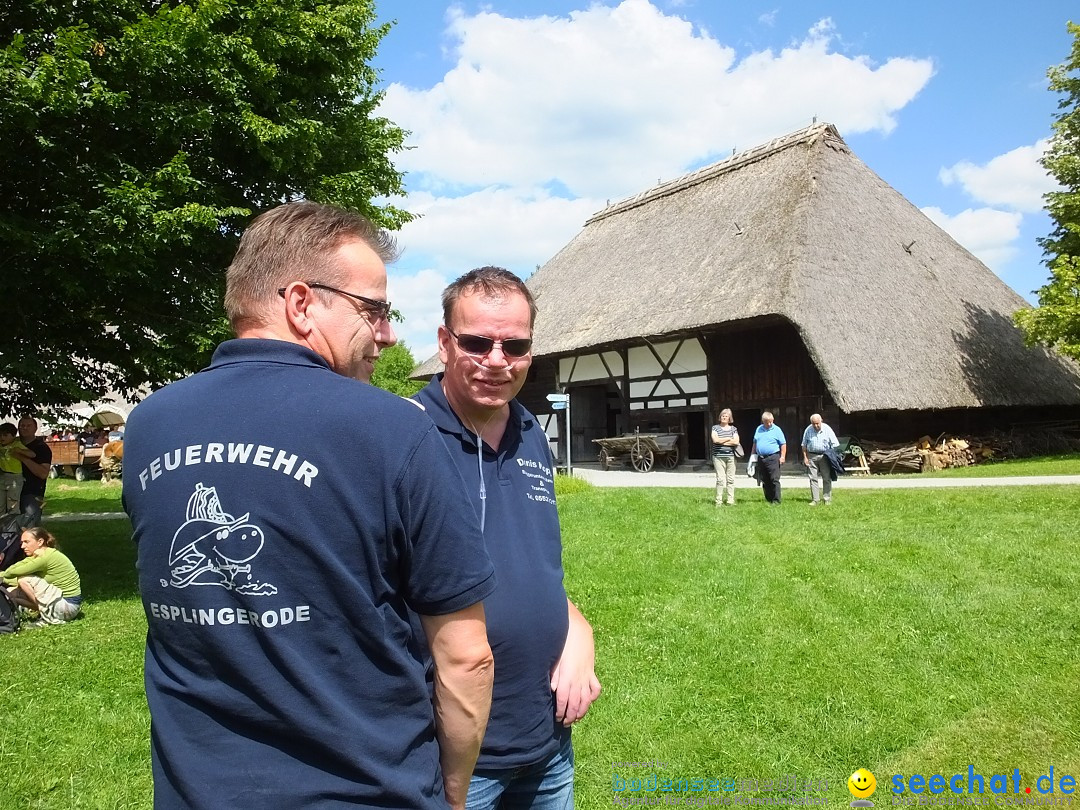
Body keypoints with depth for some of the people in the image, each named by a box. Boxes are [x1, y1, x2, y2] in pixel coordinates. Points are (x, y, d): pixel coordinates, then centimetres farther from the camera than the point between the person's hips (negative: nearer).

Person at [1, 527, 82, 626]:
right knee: (10, 592, 7)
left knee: (24, 579, -17)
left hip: (68, 605, -9)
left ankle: (47, 617, -6)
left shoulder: (48, 556, -19)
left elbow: (15, 572, -16)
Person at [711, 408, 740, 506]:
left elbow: (736, 442, -3)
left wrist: (722, 441, -7)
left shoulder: (733, 429, 11)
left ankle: (731, 500, 9)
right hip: (718, 457, -2)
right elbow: (715, 440, -10)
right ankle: (719, 501, -3)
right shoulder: (715, 428, 7)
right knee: (720, 479, -7)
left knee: (731, 479, 3)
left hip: (731, 456, 2)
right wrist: (728, 439, -3)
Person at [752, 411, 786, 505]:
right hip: (761, 458, 5)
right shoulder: (759, 429, 14)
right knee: (765, 481, 8)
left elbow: (783, 444, -2)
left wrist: (782, 456, -10)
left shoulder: (776, 429, -1)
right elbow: (755, 442, 21)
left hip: (773, 457, -5)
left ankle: (776, 500, -6)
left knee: (774, 480, -8)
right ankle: (768, 499, 16)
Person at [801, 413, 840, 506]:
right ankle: (814, 499, 6)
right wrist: (805, 457, 3)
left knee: (827, 478, 2)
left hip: (825, 456, -1)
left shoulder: (827, 429, -5)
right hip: (812, 456, 1)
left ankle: (827, 499, 10)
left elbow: (835, 445, -2)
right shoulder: (808, 430, 0)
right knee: (813, 478, 1)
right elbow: (804, 445, 9)